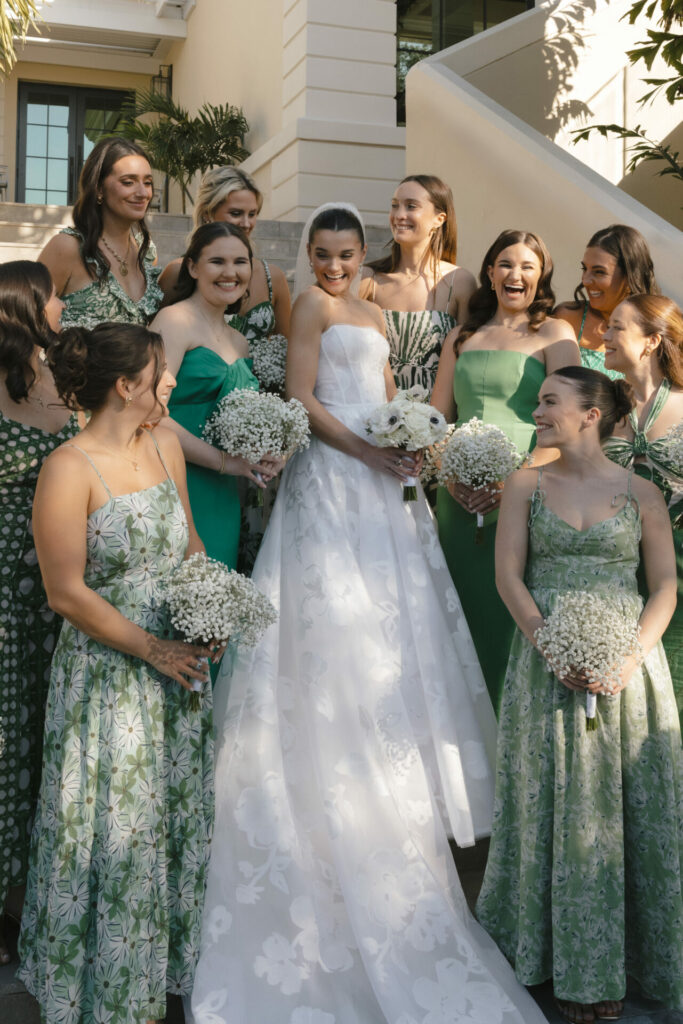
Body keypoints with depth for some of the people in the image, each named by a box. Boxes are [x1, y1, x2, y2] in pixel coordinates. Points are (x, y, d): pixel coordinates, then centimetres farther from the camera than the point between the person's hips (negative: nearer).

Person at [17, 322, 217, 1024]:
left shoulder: (165, 447, 2)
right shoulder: (69, 470, -19)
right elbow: (67, 593, -18)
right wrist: (153, 649, -17)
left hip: (179, 659, 7)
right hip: (107, 671, -6)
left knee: (179, 813, 17)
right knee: (116, 827, 8)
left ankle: (168, 961, 39)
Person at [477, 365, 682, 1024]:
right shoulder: (526, 484, 5)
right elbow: (508, 576, -1)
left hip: (626, 664, 0)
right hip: (548, 663, 0)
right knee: (555, 803, 5)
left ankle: (625, 958, 24)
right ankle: (573, 966, 21)